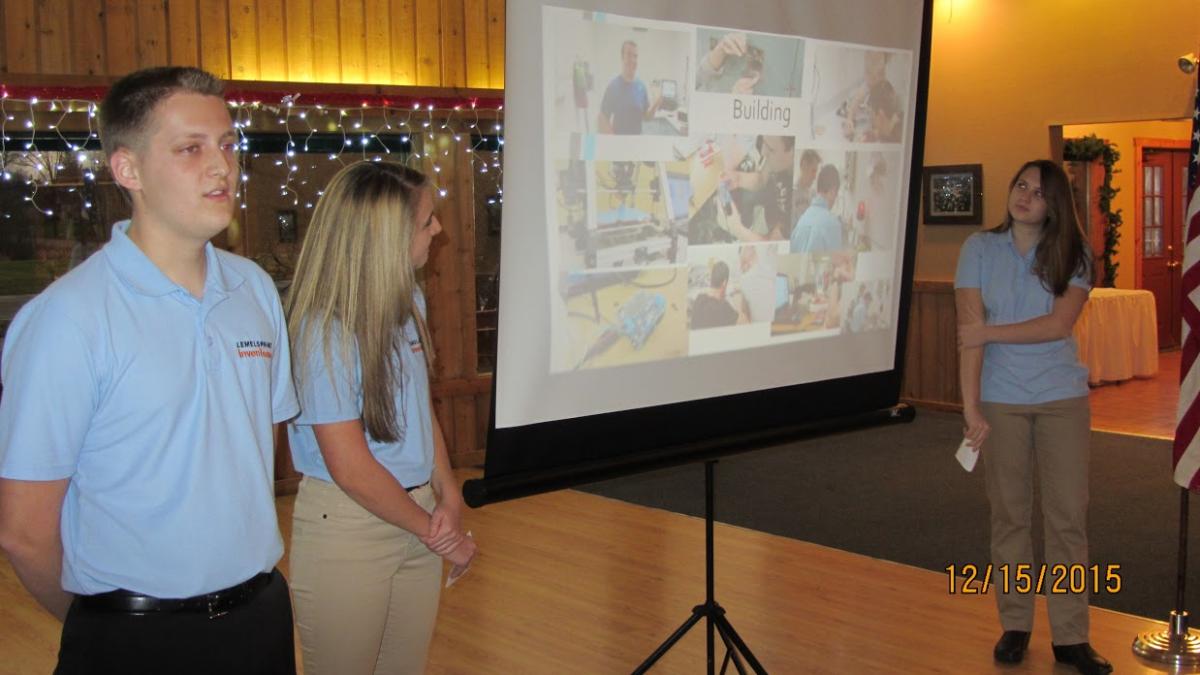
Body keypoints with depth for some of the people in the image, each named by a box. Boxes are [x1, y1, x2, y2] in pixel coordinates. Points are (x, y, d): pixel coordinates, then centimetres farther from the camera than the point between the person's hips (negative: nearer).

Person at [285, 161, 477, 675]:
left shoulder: (408, 302, 4)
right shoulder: (326, 330, -20)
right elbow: (352, 469, -19)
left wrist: (447, 494, -3)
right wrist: (433, 531, -9)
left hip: (417, 512, 7)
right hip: (347, 527, -7)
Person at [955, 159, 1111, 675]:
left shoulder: (1073, 255, 3)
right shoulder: (980, 249, 0)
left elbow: (1059, 324, -12)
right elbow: (969, 332, -7)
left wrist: (989, 331, -14)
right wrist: (971, 407, -14)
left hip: (1063, 399, 1)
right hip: (1000, 400, -1)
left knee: (1068, 516, 2)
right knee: (1009, 515, 6)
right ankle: (1014, 625, 19)